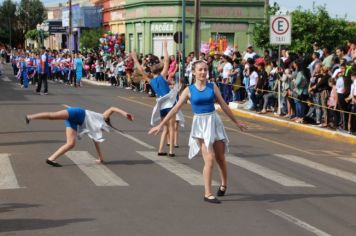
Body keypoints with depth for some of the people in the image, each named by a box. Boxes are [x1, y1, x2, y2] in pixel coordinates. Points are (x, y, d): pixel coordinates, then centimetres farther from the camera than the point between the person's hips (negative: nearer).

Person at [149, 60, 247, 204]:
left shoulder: (213, 87, 1)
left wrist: (236, 122, 15)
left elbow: (224, 106, 9)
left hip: (214, 122, 2)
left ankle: (224, 184, 40)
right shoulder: (189, 90, -3)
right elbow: (175, 109, -2)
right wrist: (161, 125, -5)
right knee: (209, 159, -12)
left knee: (220, 157, 13)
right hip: (200, 125, -2)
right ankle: (208, 194, -1)